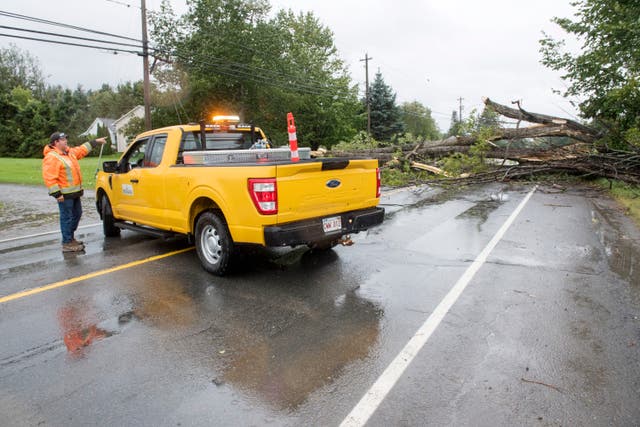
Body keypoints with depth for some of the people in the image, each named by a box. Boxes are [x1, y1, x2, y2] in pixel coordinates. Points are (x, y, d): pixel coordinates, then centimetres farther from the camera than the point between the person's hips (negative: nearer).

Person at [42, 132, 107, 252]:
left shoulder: (69, 152, 13)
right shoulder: (51, 157, -16)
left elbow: (82, 149, 30)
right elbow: (49, 178, -20)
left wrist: (96, 141, 33)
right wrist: (57, 194, -23)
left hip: (74, 192, 10)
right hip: (64, 194, -10)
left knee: (77, 214, 18)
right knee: (67, 218, -4)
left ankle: (70, 238, 32)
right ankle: (67, 243, 5)